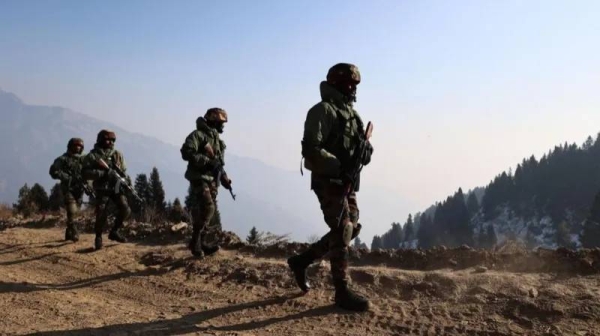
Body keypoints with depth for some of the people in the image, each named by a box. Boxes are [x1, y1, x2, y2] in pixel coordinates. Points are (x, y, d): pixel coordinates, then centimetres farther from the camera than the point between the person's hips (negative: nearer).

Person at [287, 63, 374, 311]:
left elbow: (360, 142, 19)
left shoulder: (350, 112, 17)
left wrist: (366, 150, -4)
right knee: (343, 231, -10)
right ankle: (342, 292, -3)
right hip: (329, 182, -9)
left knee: (350, 229, 13)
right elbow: (311, 150, -19)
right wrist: (339, 166, -26)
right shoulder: (323, 111, -10)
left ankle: (301, 260, 25)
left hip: (347, 183, 9)